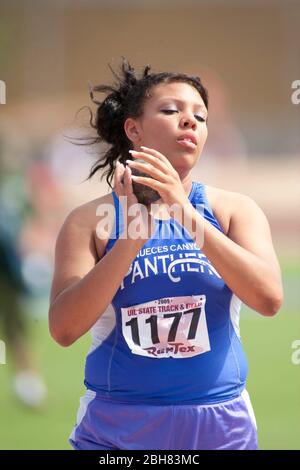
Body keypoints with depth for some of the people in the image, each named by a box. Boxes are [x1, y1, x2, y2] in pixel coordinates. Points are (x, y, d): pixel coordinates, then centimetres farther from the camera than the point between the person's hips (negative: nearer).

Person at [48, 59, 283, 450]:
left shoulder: (234, 210, 2)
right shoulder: (90, 220, -1)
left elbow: (269, 299, -15)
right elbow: (63, 329, -12)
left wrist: (186, 214, -22)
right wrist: (132, 238, -22)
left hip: (218, 423, 1)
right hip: (115, 427, -1)